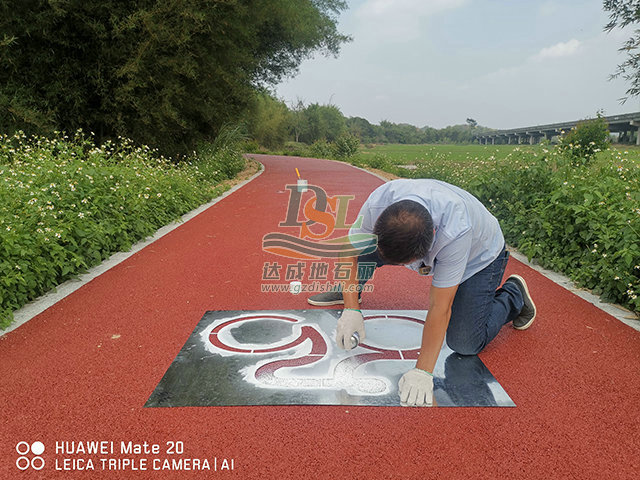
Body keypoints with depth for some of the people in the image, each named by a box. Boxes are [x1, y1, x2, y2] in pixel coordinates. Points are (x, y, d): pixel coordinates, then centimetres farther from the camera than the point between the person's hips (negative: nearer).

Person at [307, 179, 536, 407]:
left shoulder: (455, 232, -44)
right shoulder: (377, 203, -35)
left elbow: (440, 307, -38)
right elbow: (352, 250, -20)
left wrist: (422, 372, -35)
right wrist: (351, 309, -27)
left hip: (479, 255, -4)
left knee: (464, 343, -15)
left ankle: (513, 294, 12)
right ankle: (347, 292, 15)